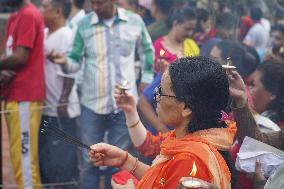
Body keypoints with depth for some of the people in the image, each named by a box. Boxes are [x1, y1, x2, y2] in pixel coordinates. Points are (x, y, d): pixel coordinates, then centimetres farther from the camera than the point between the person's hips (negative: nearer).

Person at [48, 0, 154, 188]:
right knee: (89, 162, 6)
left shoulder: (135, 21, -2)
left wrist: (146, 80, 11)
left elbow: (147, 51, 14)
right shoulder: (84, 24, -4)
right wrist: (65, 61, -23)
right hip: (92, 104, 0)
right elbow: (76, 61, -2)